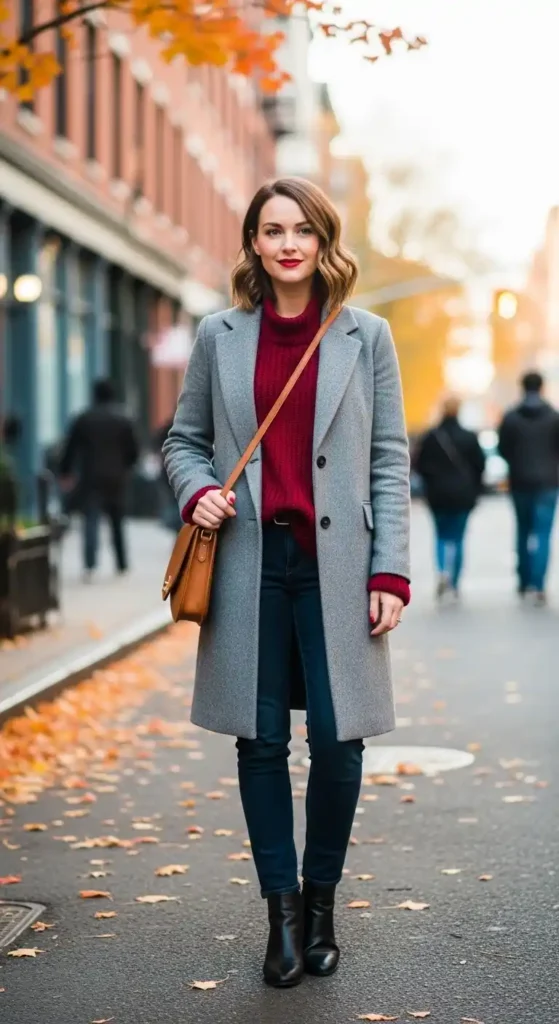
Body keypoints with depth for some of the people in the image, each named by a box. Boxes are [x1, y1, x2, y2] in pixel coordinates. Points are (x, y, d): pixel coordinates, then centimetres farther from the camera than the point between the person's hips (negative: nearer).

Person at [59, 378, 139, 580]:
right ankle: (122, 564, 21)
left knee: (91, 522, -6)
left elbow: (69, 448, 1)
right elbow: (133, 450, 4)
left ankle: (90, 565, -21)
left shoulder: (83, 419, 0)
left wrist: (65, 473, 11)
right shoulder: (123, 420, 2)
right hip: (116, 479, 2)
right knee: (117, 523, 15)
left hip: (91, 479, -2)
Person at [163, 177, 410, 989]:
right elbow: (184, 439, 16)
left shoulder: (366, 337, 4)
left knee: (337, 738, -2)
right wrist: (197, 490, -7)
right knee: (261, 740, 4)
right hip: (251, 563, 1)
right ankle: (283, 907, 17)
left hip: (336, 566, -1)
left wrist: (390, 571, -4)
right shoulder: (220, 337, 7)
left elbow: (390, 460, 4)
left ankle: (322, 896, 20)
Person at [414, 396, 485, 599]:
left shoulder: (431, 437, -5)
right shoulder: (469, 438, -5)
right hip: (463, 496, 0)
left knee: (442, 535, 13)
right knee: (458, 538, 8)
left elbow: (419, 464, -3)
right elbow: (480, 465, -1)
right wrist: (473, 488, 12)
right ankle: (455, 583, 7)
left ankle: (443, 571, -12)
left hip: (438, 496, 0)